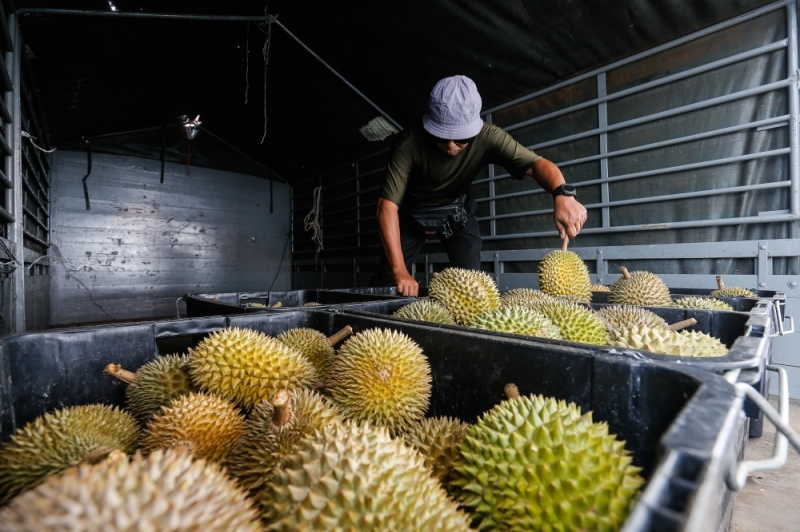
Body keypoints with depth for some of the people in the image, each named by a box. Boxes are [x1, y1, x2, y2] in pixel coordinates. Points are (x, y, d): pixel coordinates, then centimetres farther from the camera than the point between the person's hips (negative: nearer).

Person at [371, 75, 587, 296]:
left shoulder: (487, 137, -28)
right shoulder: (409, 144, -34)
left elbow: (536, 163, -34)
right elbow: (387, 206, -36)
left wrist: (563, 193, -58)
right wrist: (399, 271, -44)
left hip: (456, 212, 2)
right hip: (413, 213, -1)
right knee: (386, 282, -4)